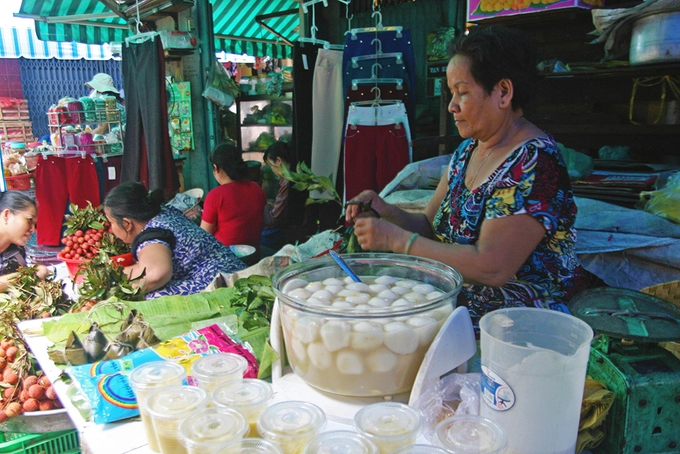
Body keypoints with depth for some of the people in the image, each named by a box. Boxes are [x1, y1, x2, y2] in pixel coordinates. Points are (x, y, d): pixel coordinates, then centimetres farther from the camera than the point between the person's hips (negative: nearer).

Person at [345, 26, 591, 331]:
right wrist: (386, 212, -8)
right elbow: (431, 225, 12)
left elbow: (492, 268, -27)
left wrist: (396, 239, -23)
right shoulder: (468, 150, 7)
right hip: (456, 297, 7)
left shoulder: (534, 163, -20)